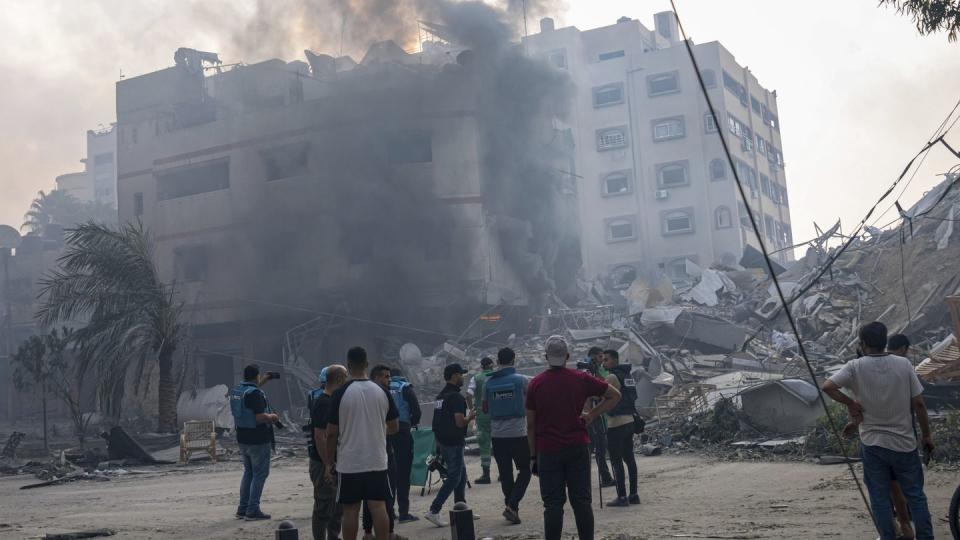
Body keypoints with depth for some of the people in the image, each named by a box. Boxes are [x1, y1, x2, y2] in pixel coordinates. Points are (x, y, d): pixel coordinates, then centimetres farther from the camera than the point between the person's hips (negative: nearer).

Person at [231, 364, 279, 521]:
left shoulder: (236, 390, 6)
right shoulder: (256, 394, -20)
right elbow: (260, 418, -26)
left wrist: (261, 382, 30)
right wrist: (272, 416, -7)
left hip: (242, 439, 8)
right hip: (258, 440, -8)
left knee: (248, 472, 19)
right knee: (260, 474, 1)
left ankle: (242, 509, 21)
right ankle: (252, 511, 0)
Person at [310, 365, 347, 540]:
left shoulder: (333, 401, 12)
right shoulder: (323, 403, -19)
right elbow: (320, 437, -24)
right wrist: (328, 466, -24)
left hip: (335, 462, 10)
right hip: (324, 465, -10)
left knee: (338, 506, 17)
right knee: (324, 508, -2)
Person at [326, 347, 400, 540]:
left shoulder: (341, 394, -9)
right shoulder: (382, 392, 1)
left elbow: (331, 432, -7)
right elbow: (394, 427, 8)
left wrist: (329, 462, 4)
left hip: (349, 464, -2)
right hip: (377, 462, 2)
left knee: (351, 510, 5)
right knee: (378, 507, 4)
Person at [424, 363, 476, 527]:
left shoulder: (440, 395, 13)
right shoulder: (456, 397, -17)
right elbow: (460, 422, -24)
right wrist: (471, 416, -4)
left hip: (442, 441, 9)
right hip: (453, 443, -9)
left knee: (461, 473, 17)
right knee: (454, 477, -3)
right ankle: (434, 511, -7)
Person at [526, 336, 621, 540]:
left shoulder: (535, 384, -1)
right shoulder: (581, 379, 1)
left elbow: (531, 424, 1)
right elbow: (614, 395, 7)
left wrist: (533, 455, 8)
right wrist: (591, 415, 6)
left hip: (548, 452, -1)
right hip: (577, 448, 1)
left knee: (553, 504, 2)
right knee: (581, 500, 7)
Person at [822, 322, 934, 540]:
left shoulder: (855, 367, -10)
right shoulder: (903, 364, -5)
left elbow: (827, 387, -22)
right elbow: (918, 403, -3)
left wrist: (850, 403, -7)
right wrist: (926, 435, 7)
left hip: (872, 444, -1)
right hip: (904, 442, 2)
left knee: (879, 498, 8)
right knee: (915, 494, 14)